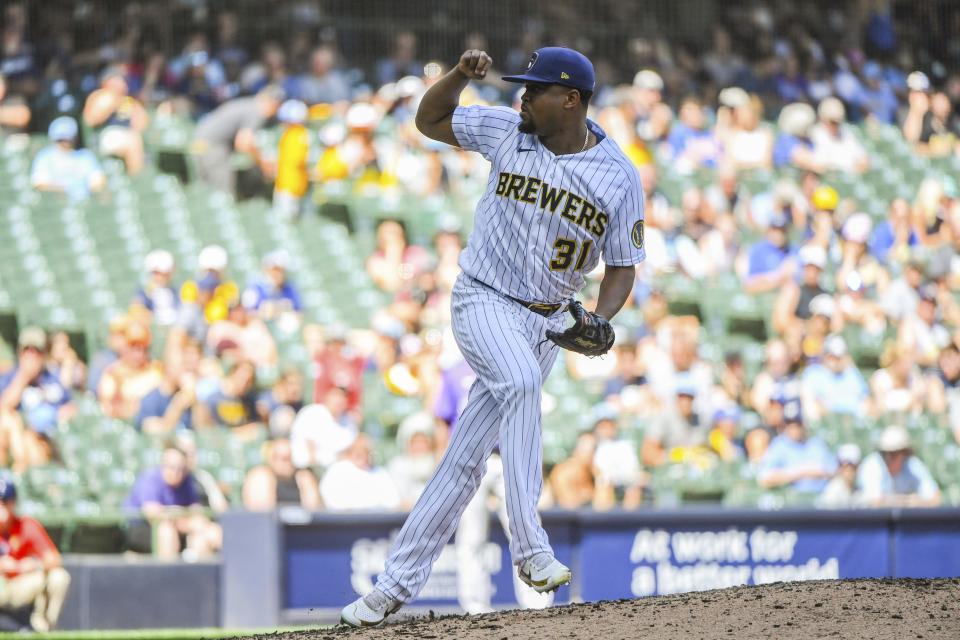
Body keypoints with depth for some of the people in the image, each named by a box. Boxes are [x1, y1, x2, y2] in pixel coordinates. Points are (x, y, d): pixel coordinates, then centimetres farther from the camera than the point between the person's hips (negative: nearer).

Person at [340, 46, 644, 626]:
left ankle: (399, 582, 8)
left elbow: (623, 267, 1)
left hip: (545, 320, 2)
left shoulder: (620, 178, -5)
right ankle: (529, 545, -37)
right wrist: (462, 74, -10)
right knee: (521, 381, -34)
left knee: (467, 459, 1)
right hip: (484, 301, -1)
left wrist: (600, 320, -18)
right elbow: (429, 120, 9)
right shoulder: (508, 132, -2)